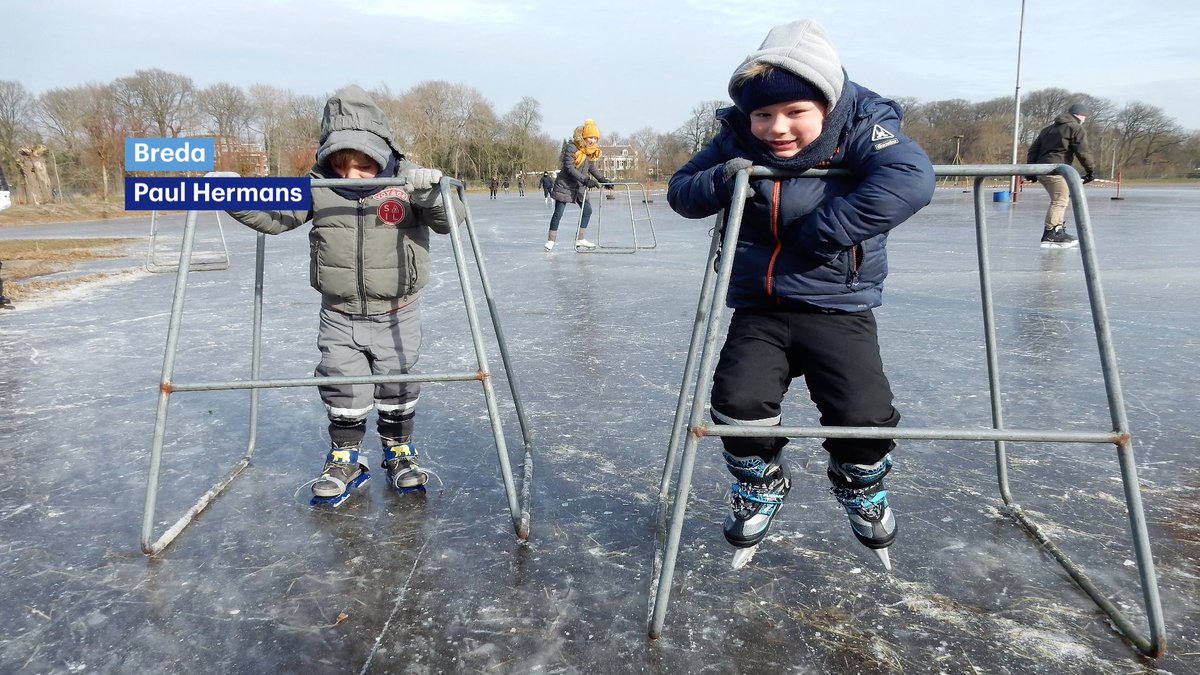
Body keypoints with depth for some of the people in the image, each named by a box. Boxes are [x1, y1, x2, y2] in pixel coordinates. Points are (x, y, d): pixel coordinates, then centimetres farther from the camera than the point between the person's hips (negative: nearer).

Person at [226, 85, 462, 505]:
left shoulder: (407, 180, -12)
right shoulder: (318, 185, -7)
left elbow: (449, 221, -18)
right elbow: (273, 217, -2)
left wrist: (431, 193, -37)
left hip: (397, 315, -1)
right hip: (339, 316, 2)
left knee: (398, 386, 14)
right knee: (342, 389, 11)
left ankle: (399, 453, 34)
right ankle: (345, 458, 30)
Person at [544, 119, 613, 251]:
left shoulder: (592, 150, 1)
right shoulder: (571, 148, -21)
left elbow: (592, 168, 12)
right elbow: (569, 168, -27)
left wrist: (603, 180, 0)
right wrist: (586, 180, -33)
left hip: (580, 186, 7)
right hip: (565, 184, -7)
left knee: (587, 210, 4)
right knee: (558, 213, -3)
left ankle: (580, 239, 14)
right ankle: (550, 240, 9)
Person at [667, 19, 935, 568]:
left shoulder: (862, 127, -12)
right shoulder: (738, 139, -1)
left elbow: (910, 181, -29)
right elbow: (680, 191, 5)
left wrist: (814, 234, -30)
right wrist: (720, 181, -18)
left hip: (839, 309, -2)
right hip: (757, 308, 3)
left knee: (864, 418, -15)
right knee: (738, 400, -18)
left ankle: (860, 484, 24)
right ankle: (760, 483, 16)